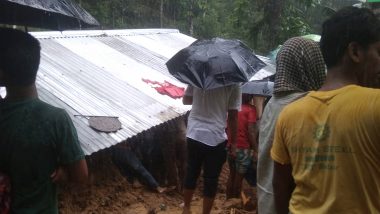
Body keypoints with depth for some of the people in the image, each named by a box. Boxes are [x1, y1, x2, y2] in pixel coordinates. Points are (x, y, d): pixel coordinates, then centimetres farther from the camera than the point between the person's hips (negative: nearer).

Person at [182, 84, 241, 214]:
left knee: (191, 173, 20)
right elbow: (232, 117, -9)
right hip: (216, 139, -4)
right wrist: (233, 142, 1)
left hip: (194, 135, 4)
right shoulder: (233, 84, -10)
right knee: (211, 179, 9)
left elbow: (185, 100, 11)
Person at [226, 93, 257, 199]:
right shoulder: (250, 109, -8)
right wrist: (255, 150, -13)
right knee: (239, 176, 4)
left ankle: (229, 201, 25)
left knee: (232, 174, 18)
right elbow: (251, 131, -15)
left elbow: (226, 127, 12)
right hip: (243, 148, -6)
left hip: (230, 147, 6)